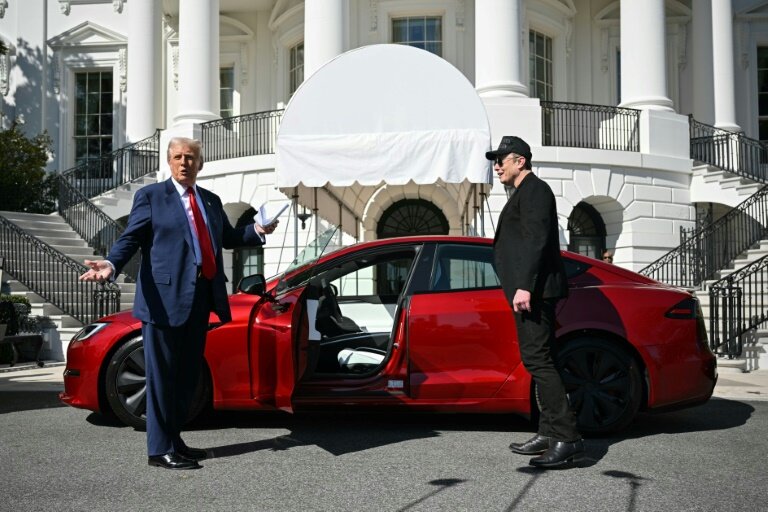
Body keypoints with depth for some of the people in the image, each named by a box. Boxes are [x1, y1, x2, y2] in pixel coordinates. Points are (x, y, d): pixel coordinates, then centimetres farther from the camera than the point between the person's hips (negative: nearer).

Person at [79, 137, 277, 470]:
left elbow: (228, 237, 24)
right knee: (162, 376, -1)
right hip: (165, 298, -7)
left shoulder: (211, 200, 19)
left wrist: (257, 231, 9)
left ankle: (174, 441, 26)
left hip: (201, 299, 7)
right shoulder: (151, 196, 1)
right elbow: (131, 238, -8)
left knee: (188, 375, 14)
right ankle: (160, 450, 7)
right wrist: (111, 265, -25)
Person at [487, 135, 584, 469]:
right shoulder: (522, 194, 25)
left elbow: (536, 240, -18)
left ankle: (568, 438, -15)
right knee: (537, 360, 11)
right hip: (528, 290, 11)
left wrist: (524, 287, -26)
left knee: (537, 359, -14)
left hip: (532, 290, -11)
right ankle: (549, 434, 16)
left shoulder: (534, 190, -6)